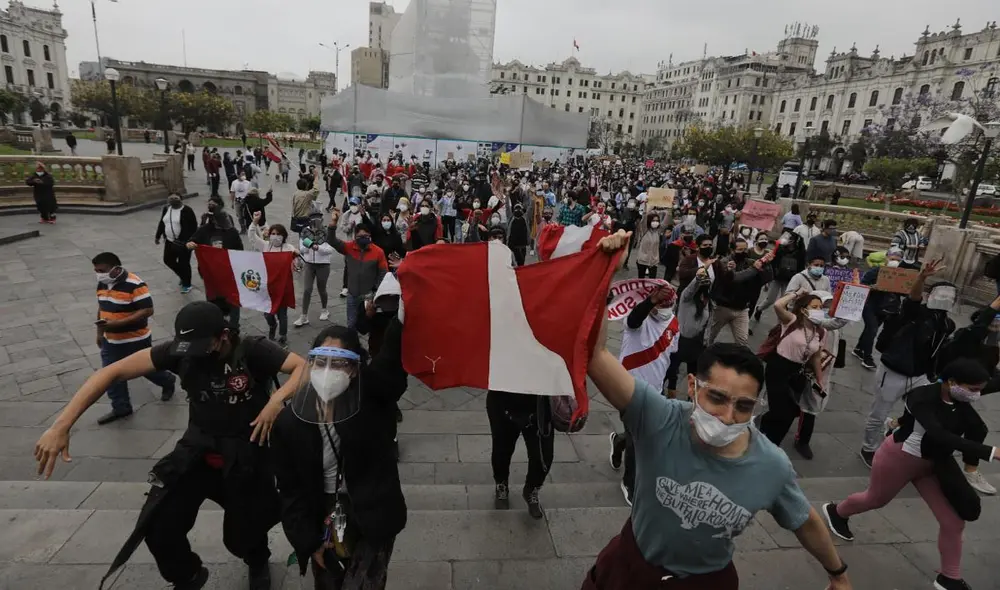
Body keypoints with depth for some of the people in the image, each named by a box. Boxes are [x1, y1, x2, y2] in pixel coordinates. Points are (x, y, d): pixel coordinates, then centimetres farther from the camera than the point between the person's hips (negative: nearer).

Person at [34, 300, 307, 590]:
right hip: (197, 450, 3)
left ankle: (258, 561, 48)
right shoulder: (179, 351, -13)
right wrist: (61, 425, -19)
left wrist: (276, 399, -46)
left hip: (246, 456, -3)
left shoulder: (253, 351, -22)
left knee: (241, 538, 8)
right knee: (157, 528, -7)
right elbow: (113, 372, -12)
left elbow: (306, 366, -31)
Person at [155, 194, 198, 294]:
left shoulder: (187, 210, -13)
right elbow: (162, 223, 18)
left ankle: (187, 284, 17)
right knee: (168, 260, 13)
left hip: (184, 243, -7)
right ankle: (183, 276, 35)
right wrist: (157, 236, 18)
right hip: (170, 241, 7)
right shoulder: (166, 209, 8)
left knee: (183, 263, 0)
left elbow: (194, 226, -14)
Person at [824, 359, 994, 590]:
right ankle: (835, 511, 50)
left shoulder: (960, 403, -10)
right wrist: (990, 452, -50)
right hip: (898, 457, -6)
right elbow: (939, 436, -45)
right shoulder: (922, 397, -34)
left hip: (931, 464, 6)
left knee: (954, 522, 3)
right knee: (875, 499, 19)